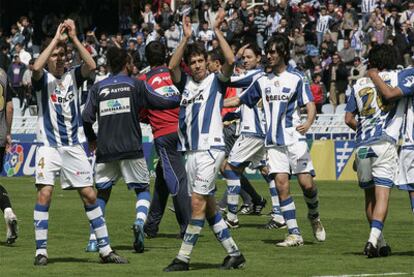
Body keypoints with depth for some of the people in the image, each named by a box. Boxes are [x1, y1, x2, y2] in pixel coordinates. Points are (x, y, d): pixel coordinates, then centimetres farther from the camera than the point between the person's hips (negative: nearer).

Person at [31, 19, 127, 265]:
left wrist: (74, 38, -17)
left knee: (90, 195, 2)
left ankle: (105, 249, 8)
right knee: (45, 194, -13)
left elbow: (91, 66, -13)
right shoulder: (43, 79, -1)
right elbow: (36, 67, -25)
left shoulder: (73, 76, 7)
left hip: (74, 147, 3)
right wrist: (56, 38, -21)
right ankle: (41, 251, -5)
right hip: (49, 146, -3)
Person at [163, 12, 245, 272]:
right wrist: (186, 38, -9)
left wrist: (217, 31, -13)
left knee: (198, 202, -12)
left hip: (210, 148, -7)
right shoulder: (186, 83, 16)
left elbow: (230, 61, -16)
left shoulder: (216, 81, 2)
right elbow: (172, 66, -2)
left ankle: (183, 258, -13)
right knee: (208, 206, 7)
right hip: (191, 151, 7)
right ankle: (234, 254, 14)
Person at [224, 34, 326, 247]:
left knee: (306, 182, -9)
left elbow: (310, 105, -7)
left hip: (295, 139, -3)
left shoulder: (296, 78, 0)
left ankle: (314, 217, 23)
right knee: (281, 183, -10)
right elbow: (240, 100, 22)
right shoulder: (263, 81, 13)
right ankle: (294, 234, -8)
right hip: (274, 141, 3)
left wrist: (308, 123, -28)